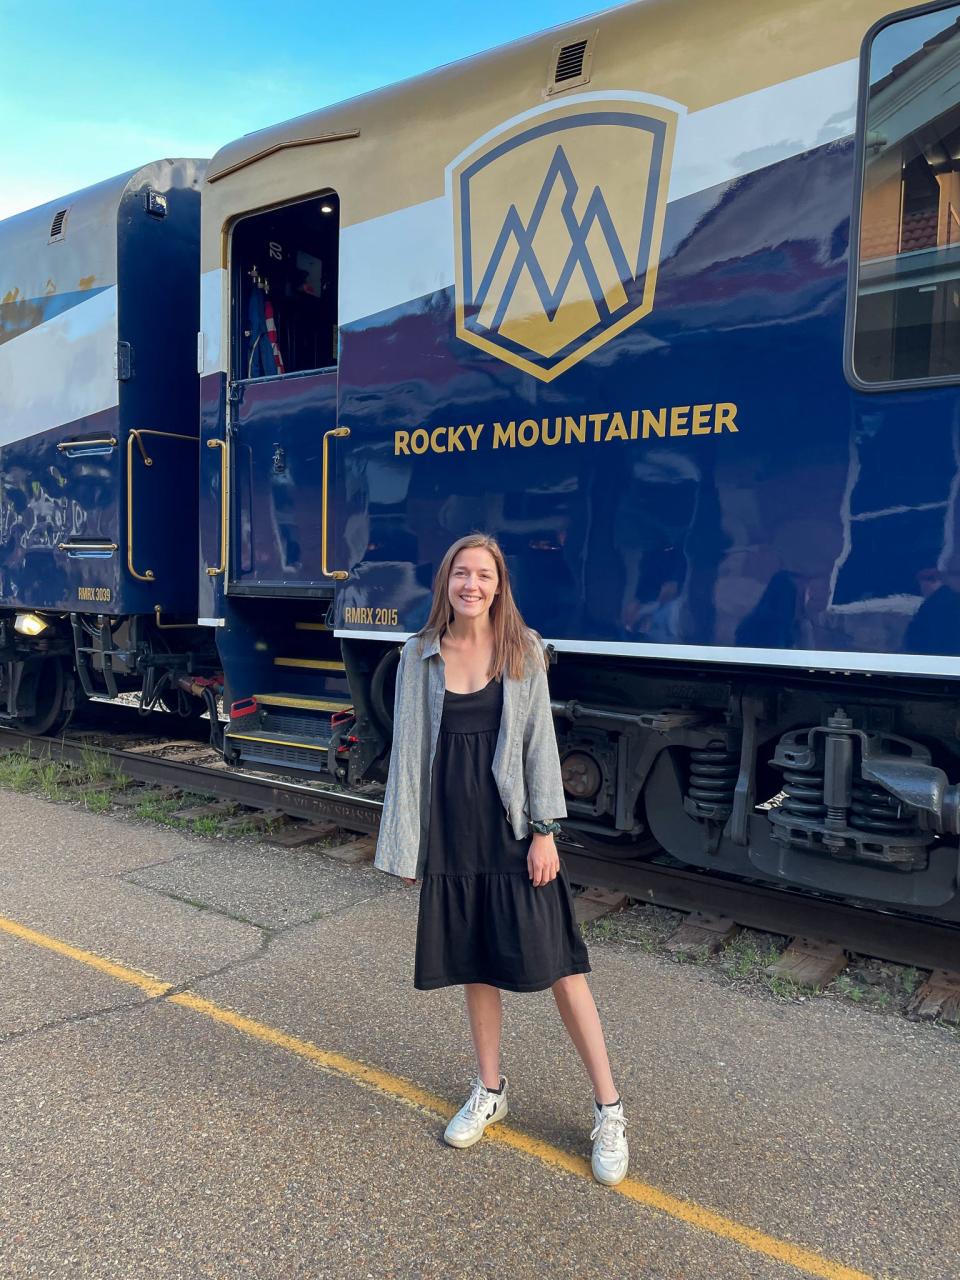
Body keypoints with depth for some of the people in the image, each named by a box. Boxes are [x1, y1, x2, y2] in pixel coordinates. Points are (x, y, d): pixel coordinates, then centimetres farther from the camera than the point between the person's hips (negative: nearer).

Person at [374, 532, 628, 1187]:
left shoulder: (524, 649, -3)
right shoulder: (421, 654, 1)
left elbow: (540, 741, -3)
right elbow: (410, 748, 4)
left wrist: (545, 830, -8)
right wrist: (407, 844, 3)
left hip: (513, 826, -2)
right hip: (453, 830, 2)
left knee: (557, 965, 0)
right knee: (475, 965, 15)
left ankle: (610, 1110, 15)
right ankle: (490, 1091, 36)